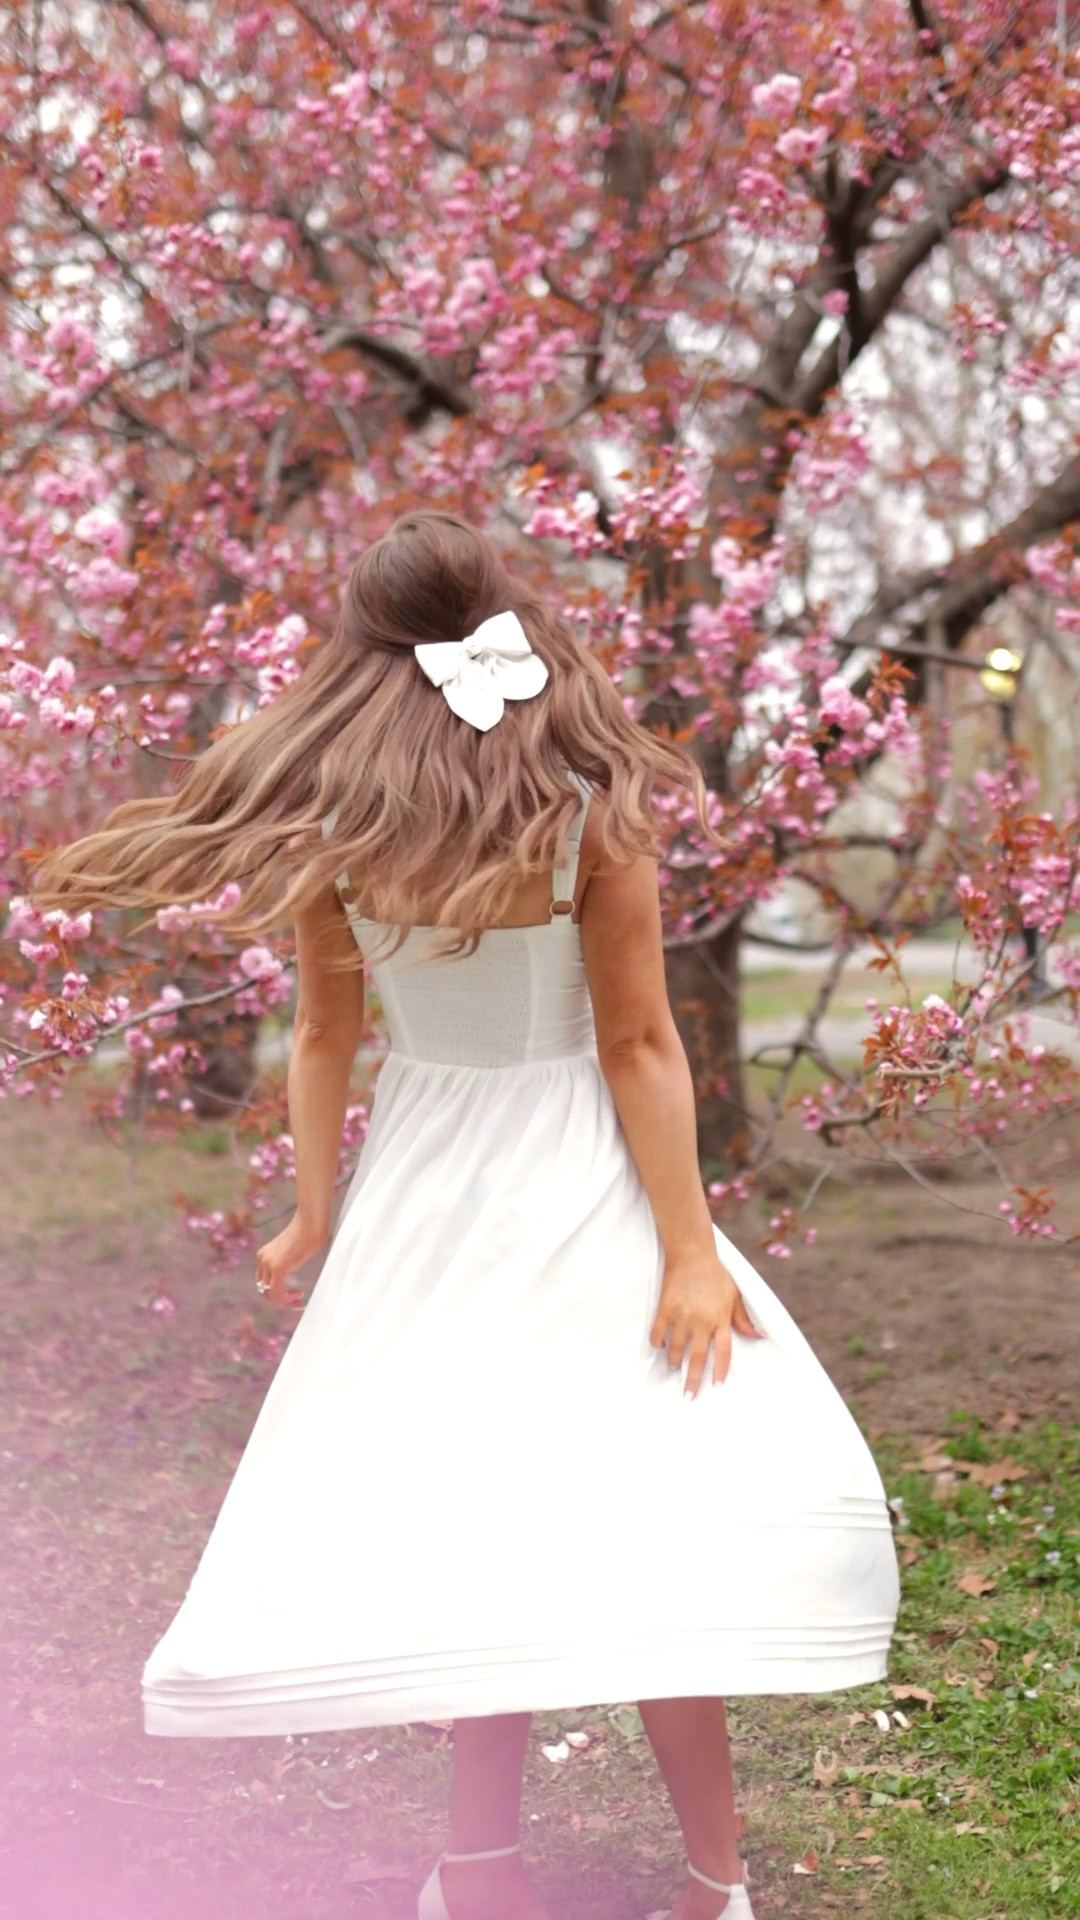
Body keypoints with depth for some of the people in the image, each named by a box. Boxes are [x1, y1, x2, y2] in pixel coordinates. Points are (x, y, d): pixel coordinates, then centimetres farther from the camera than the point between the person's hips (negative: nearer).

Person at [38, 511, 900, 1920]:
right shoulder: (588, 810, -13)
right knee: (661, 1516, 3)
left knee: (477, 1521, 13)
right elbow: (640, 1042, -11)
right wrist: (691, 1251, -8)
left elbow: (326, 1034, 4)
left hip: (421, 1202, 4)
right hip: (571, 1186, -4)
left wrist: (315, 1221, 16)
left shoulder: (329, 829, -5)